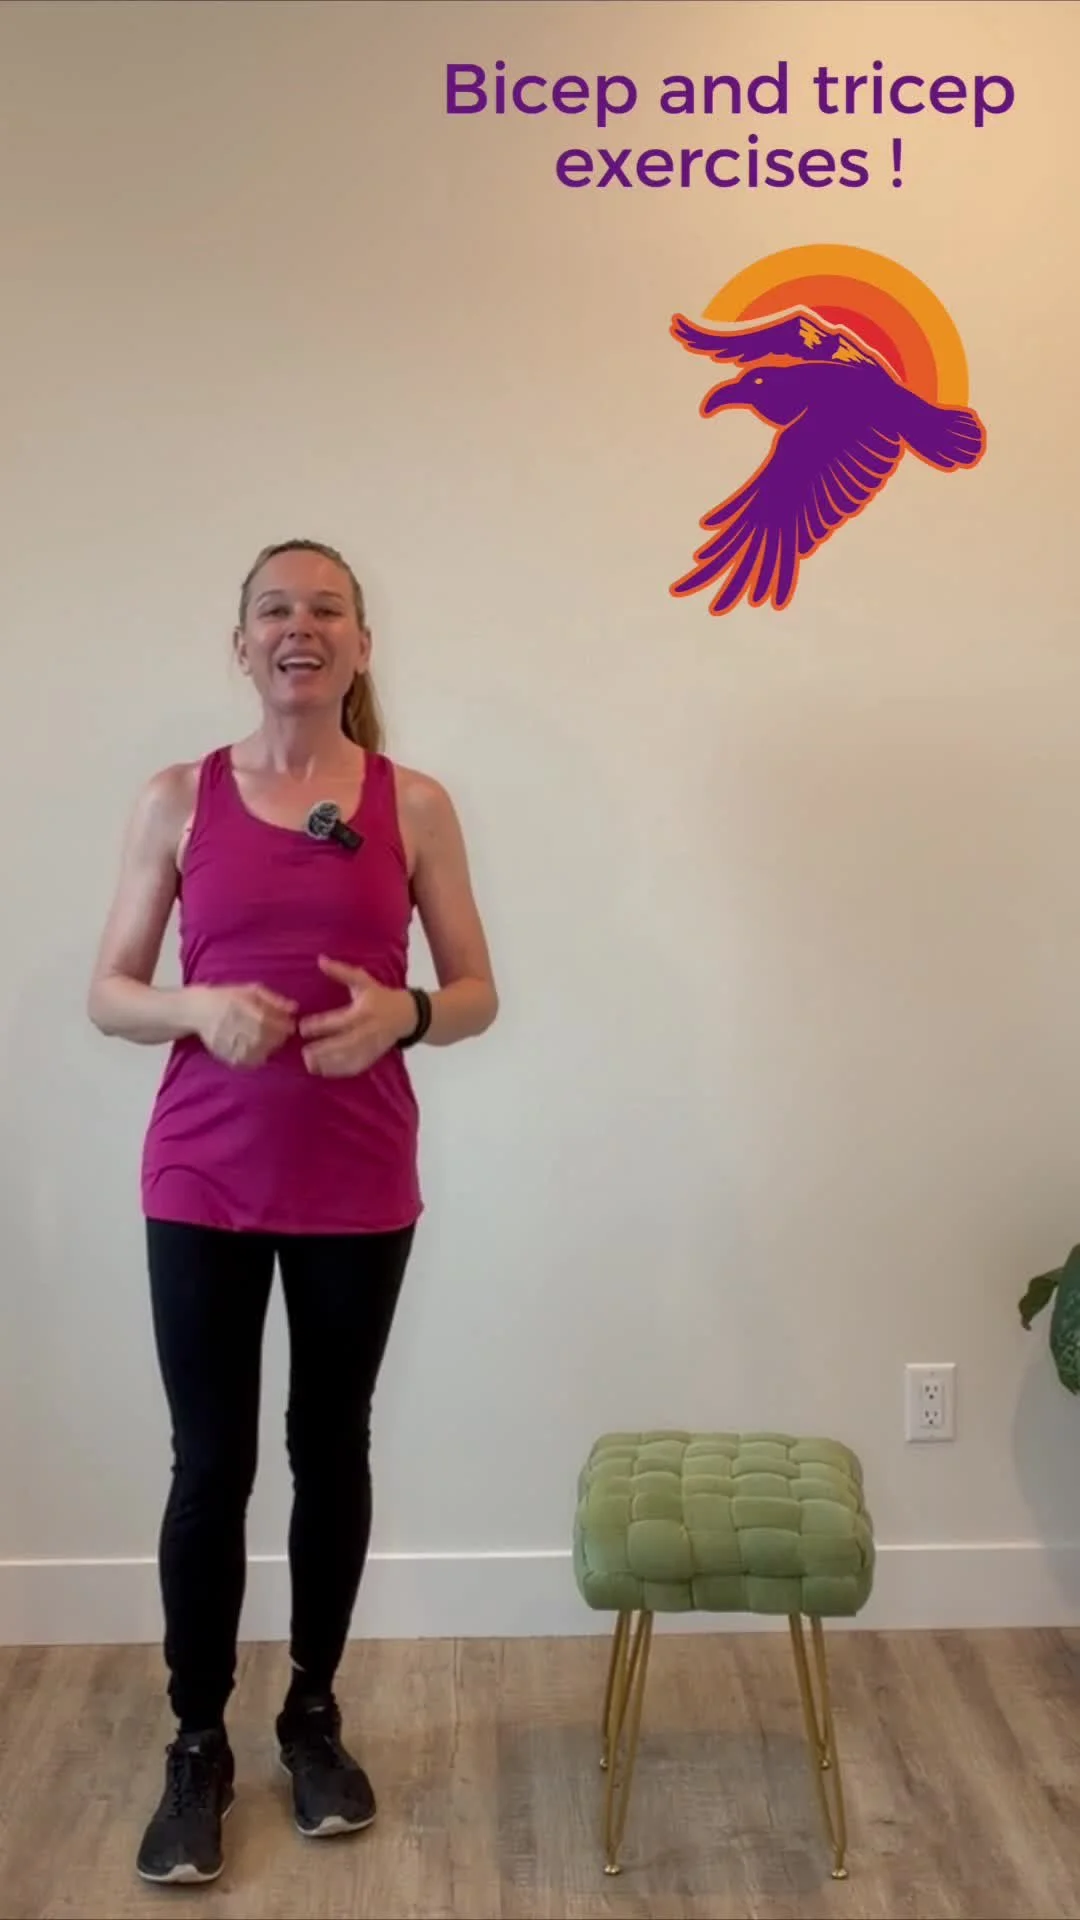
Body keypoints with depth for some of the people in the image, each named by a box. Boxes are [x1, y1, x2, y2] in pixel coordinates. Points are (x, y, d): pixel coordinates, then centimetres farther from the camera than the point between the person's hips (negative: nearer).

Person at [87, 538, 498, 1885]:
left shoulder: (413, 805, 1)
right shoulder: (177, 800, 1)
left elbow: (477, 995, 3)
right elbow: (106, 992, 2)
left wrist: (401, 1011, -19)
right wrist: (199, 1009, -18)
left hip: (358, 1185, 1)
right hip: (204, 1181, 0)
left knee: (332, 1449, 11)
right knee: (211, 1466, 4)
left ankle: (313, 1719, 30)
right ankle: (198, 1748, 21)